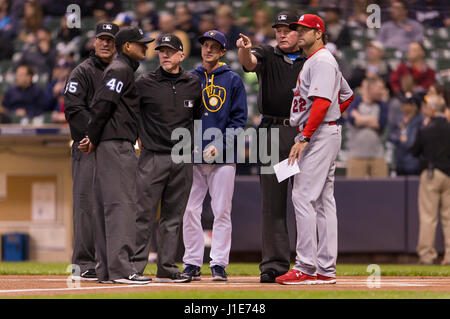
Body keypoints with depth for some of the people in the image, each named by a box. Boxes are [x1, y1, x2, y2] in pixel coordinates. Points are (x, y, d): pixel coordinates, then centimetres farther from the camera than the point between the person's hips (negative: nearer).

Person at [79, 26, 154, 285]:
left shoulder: (126, 70, 23)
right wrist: (93, 139, -11)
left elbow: (102, 105, 20)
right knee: (121, 204, -13)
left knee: (107, 206, 8)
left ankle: (107, 269, 9)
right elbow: (102, 104, -17)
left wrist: (93, 139, 9)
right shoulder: (120, 70, -8)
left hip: (116, 145, 10)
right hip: (117, 144, -10)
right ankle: (120, 268, -17)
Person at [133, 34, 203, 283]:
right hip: (153, 157, -4)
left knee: (174, 216, 7)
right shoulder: (145, 84, -1)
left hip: (183, 159, 4)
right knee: (144, 215, -7)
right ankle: (135, 266, -6)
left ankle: (167, 268, 12)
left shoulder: (194, 84, 10)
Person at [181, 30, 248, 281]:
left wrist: (220, 144, -11)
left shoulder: (233, 80, 6)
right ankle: (192, 263, 6)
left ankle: (219, 264, 1)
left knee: (222, 211, -3)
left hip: (223, 157, -2)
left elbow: (239, 118, 1)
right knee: (190, 211, 0)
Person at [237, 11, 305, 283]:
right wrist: (245, 49, -35)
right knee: (273, 201, -2)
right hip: (272, 132, 0)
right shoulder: (267, 56, 10)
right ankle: (275, 263, -1)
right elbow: (249, 62, -12)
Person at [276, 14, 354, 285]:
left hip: (319, 135, -11)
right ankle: (325, 270, 7)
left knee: (304, 196, -14)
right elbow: (347, 95, 30)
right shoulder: (313, 61, 21)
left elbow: (322, 101, -23)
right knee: (324, 199, 7)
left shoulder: (322, 60, -11)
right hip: (322, 135, 11)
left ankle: (306, 268, -16)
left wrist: (304, 138, -26)